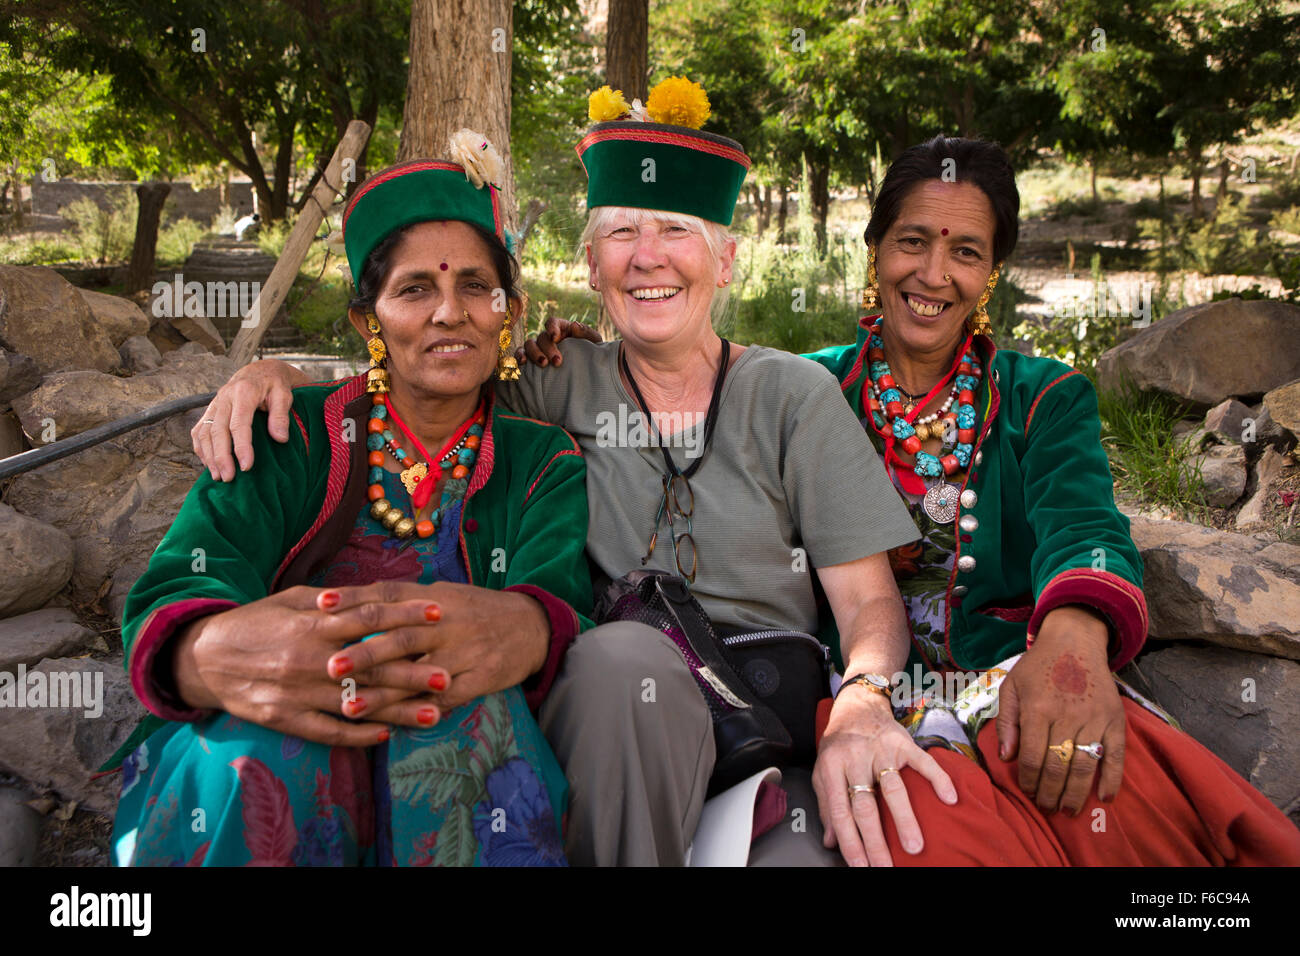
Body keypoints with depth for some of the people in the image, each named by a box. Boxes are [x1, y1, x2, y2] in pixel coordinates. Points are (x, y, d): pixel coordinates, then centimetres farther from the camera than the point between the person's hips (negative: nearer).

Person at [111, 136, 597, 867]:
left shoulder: (544, 464, 8)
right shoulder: (294, 437, 3)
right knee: (266, 754, -34)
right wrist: (215, 653, -39)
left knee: (469, 714, -32)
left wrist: (521, 629, -39)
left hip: (457, 788, 1)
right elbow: (166, 605, -12)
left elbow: (563, 595, -11)